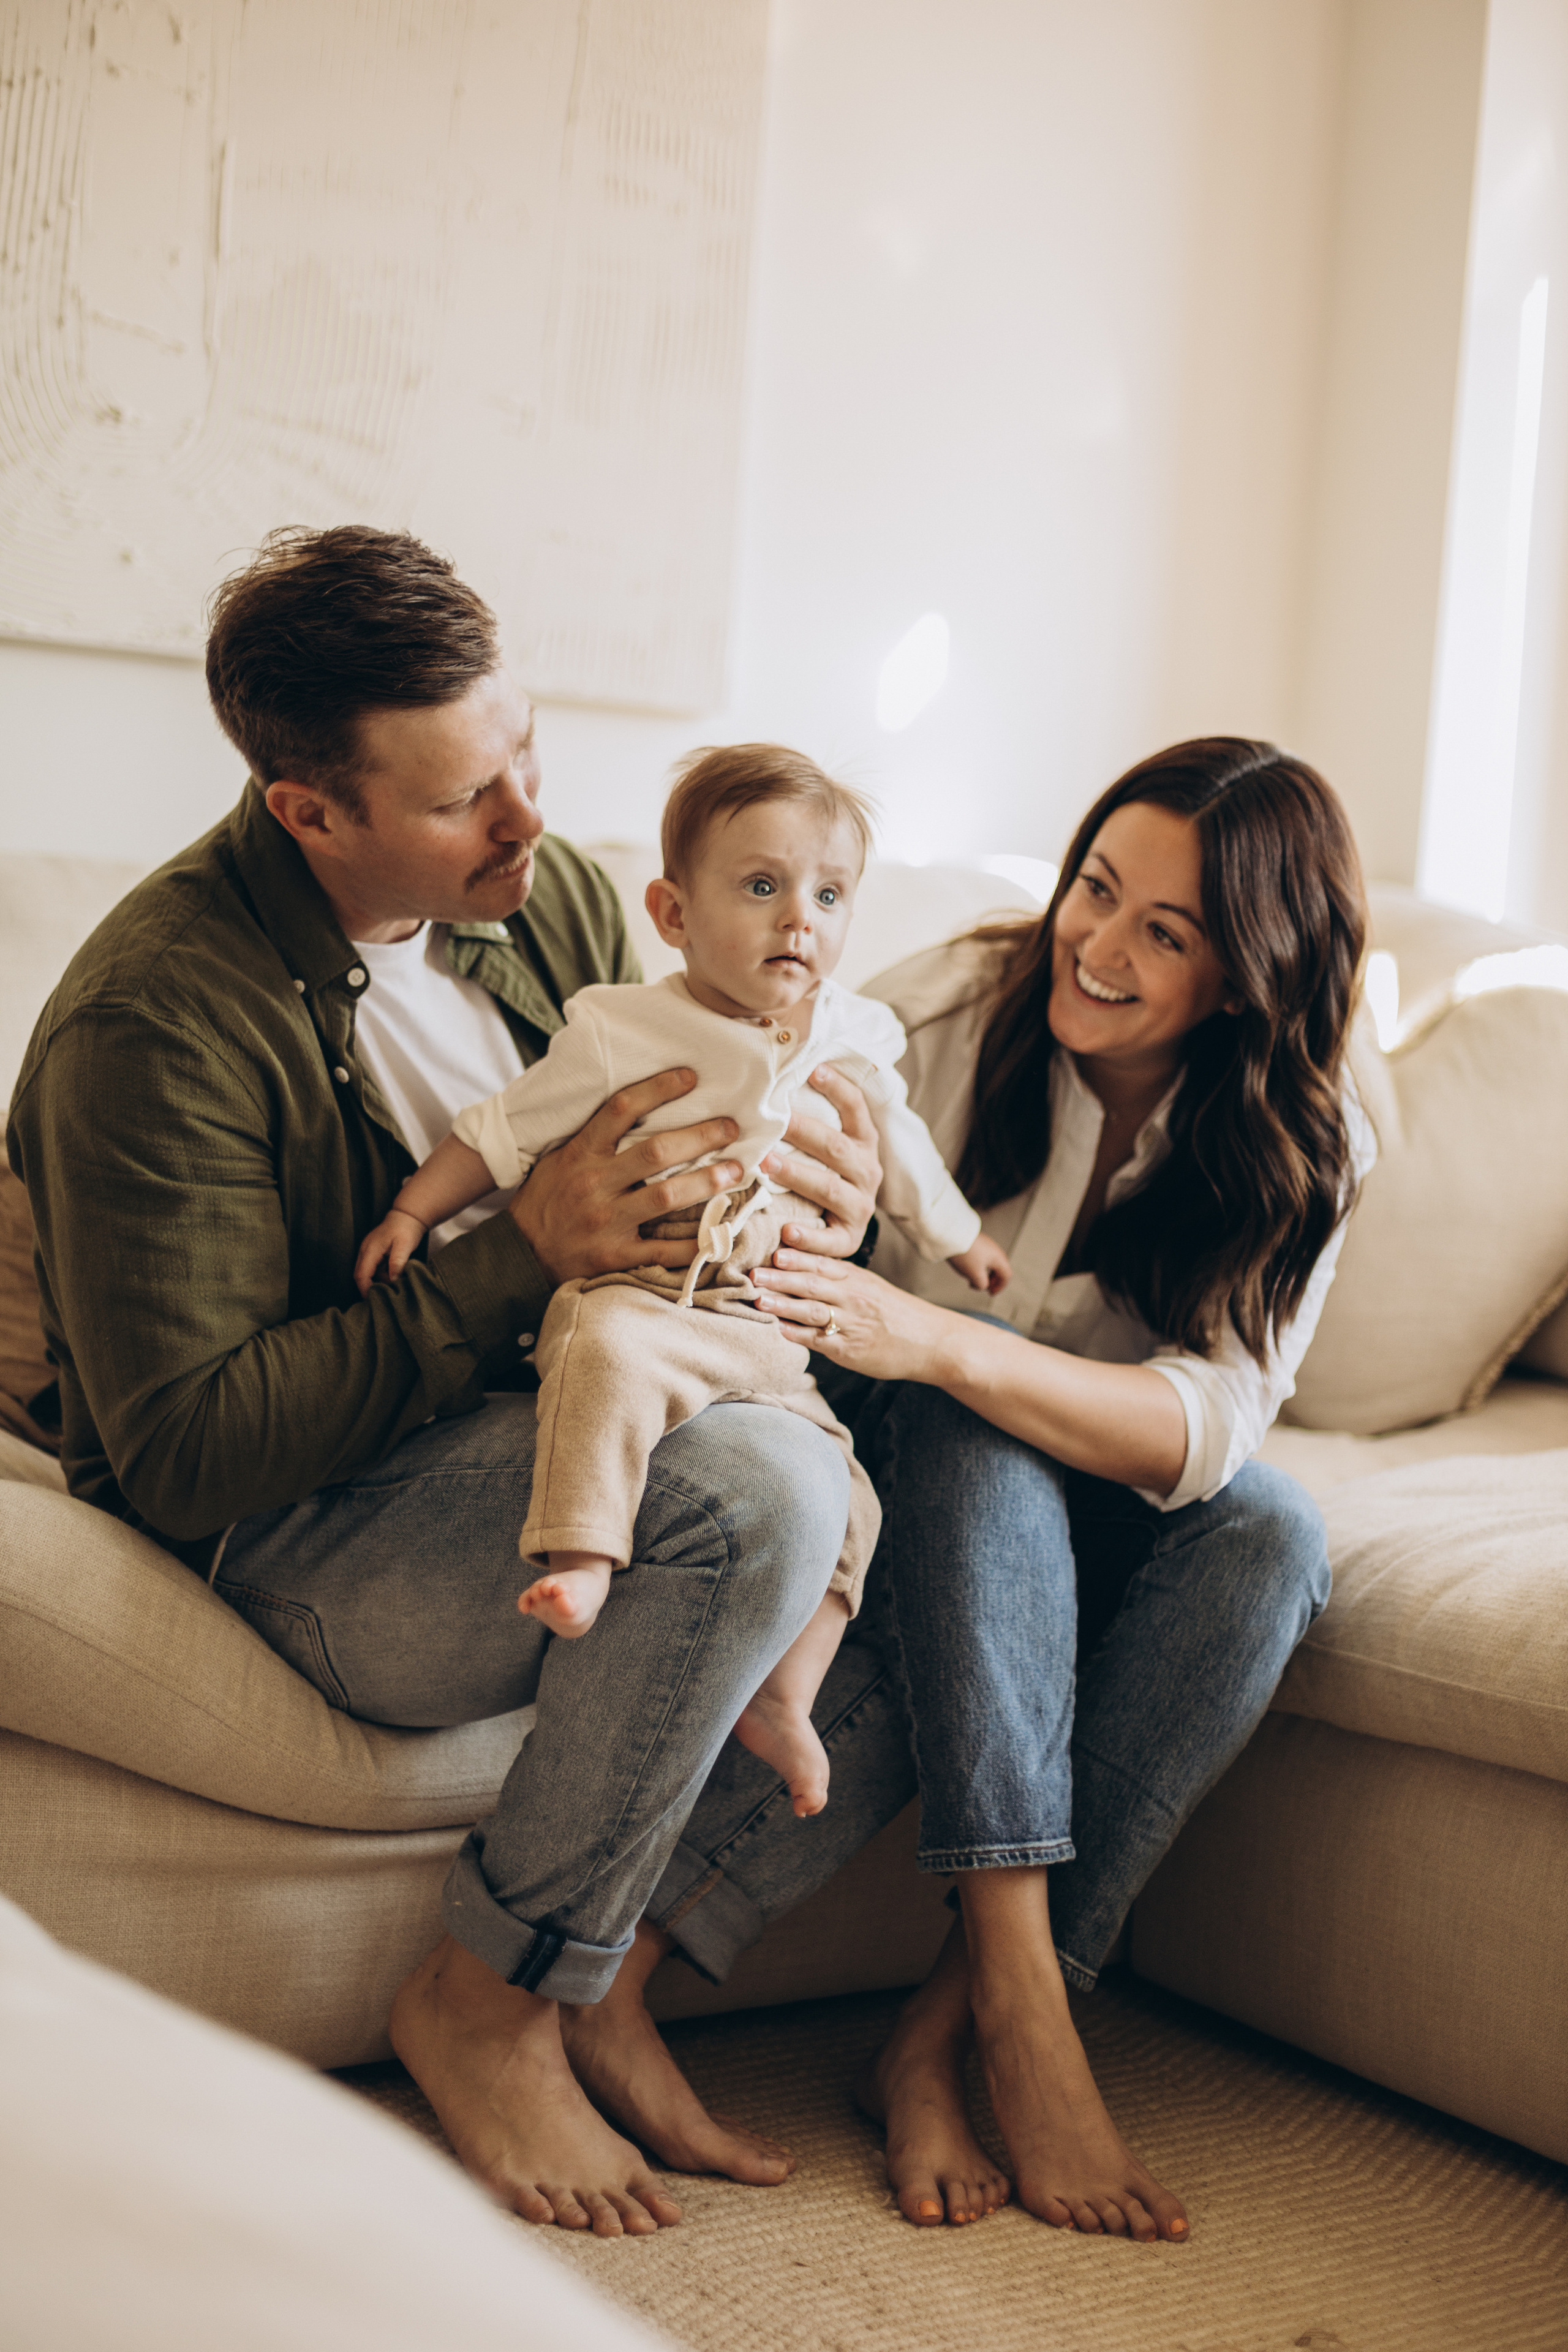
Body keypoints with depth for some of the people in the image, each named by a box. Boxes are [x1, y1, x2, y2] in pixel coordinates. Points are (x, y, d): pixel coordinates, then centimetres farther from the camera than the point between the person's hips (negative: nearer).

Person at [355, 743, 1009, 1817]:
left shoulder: (854, 1039, 7)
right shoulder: (624, 1033, -6)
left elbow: (899, 1146, 26)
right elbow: (506, 1130, 1)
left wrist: (959, 1236, 37)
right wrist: (414, 1209, -4)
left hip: (771, 1343, 5)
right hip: (639, 1297, -5)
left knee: (840, 1497, -6)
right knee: (611, 1351, -39)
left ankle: (783, 1700, 4)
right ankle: (581, 1557, -42)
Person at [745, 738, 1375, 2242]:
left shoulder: (1298, 1150, -13)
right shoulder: (940, 1017, -19)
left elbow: (1209, 1427, -28)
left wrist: (937, 1343, -44)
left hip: (1107, 1518, 2)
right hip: (905, 1471, -2)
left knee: (1272, 1539, -29)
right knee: (979, 1445, -35)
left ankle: (937, 2042, -29)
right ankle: (1021, 2004, -39)